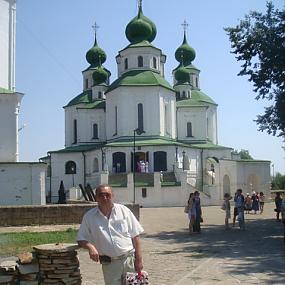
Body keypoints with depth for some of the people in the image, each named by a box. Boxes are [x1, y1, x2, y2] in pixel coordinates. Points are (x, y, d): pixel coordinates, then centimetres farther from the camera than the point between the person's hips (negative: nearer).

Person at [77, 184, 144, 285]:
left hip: (130, 259, 1)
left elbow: (135, 236, 2)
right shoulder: (89, 217, 2)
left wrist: (139, 259, -3)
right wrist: (90, 247, -17)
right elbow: (81, 239, 4)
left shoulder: (123, 211, 2)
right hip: (109, 264, 0)